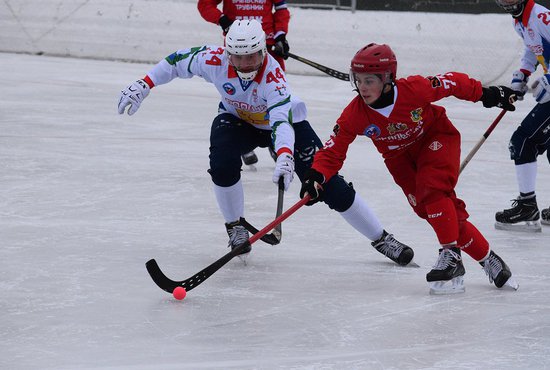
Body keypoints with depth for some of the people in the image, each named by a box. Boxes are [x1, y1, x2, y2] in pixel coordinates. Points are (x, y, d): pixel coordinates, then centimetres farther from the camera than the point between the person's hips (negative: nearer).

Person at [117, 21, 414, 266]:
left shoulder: (273, 75, -38)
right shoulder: (215, 60, -28)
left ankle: (381, 239, -1)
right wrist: (143, 86, -13)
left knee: (326, 182, -12)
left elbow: (282, 120, -51)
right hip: (237, 120, 3)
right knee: (222, 164, -29)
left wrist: (285, 156, -67)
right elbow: (178, 61, -11)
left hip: (285, 120, -3)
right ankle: (235, 225, 1)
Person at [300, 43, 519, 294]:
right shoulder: (354, 115, -23)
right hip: (400, 157, 3)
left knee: (432, 189, -29)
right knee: (426, 207, -7)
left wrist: (486, 94, -6)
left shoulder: (415, 89, -31)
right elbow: (334, 150, -19)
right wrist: (316, 176, -36)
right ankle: (487, 259, 2)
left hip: (436, 139, -3)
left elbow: (453, 83, -16)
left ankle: (451, 254, -20)